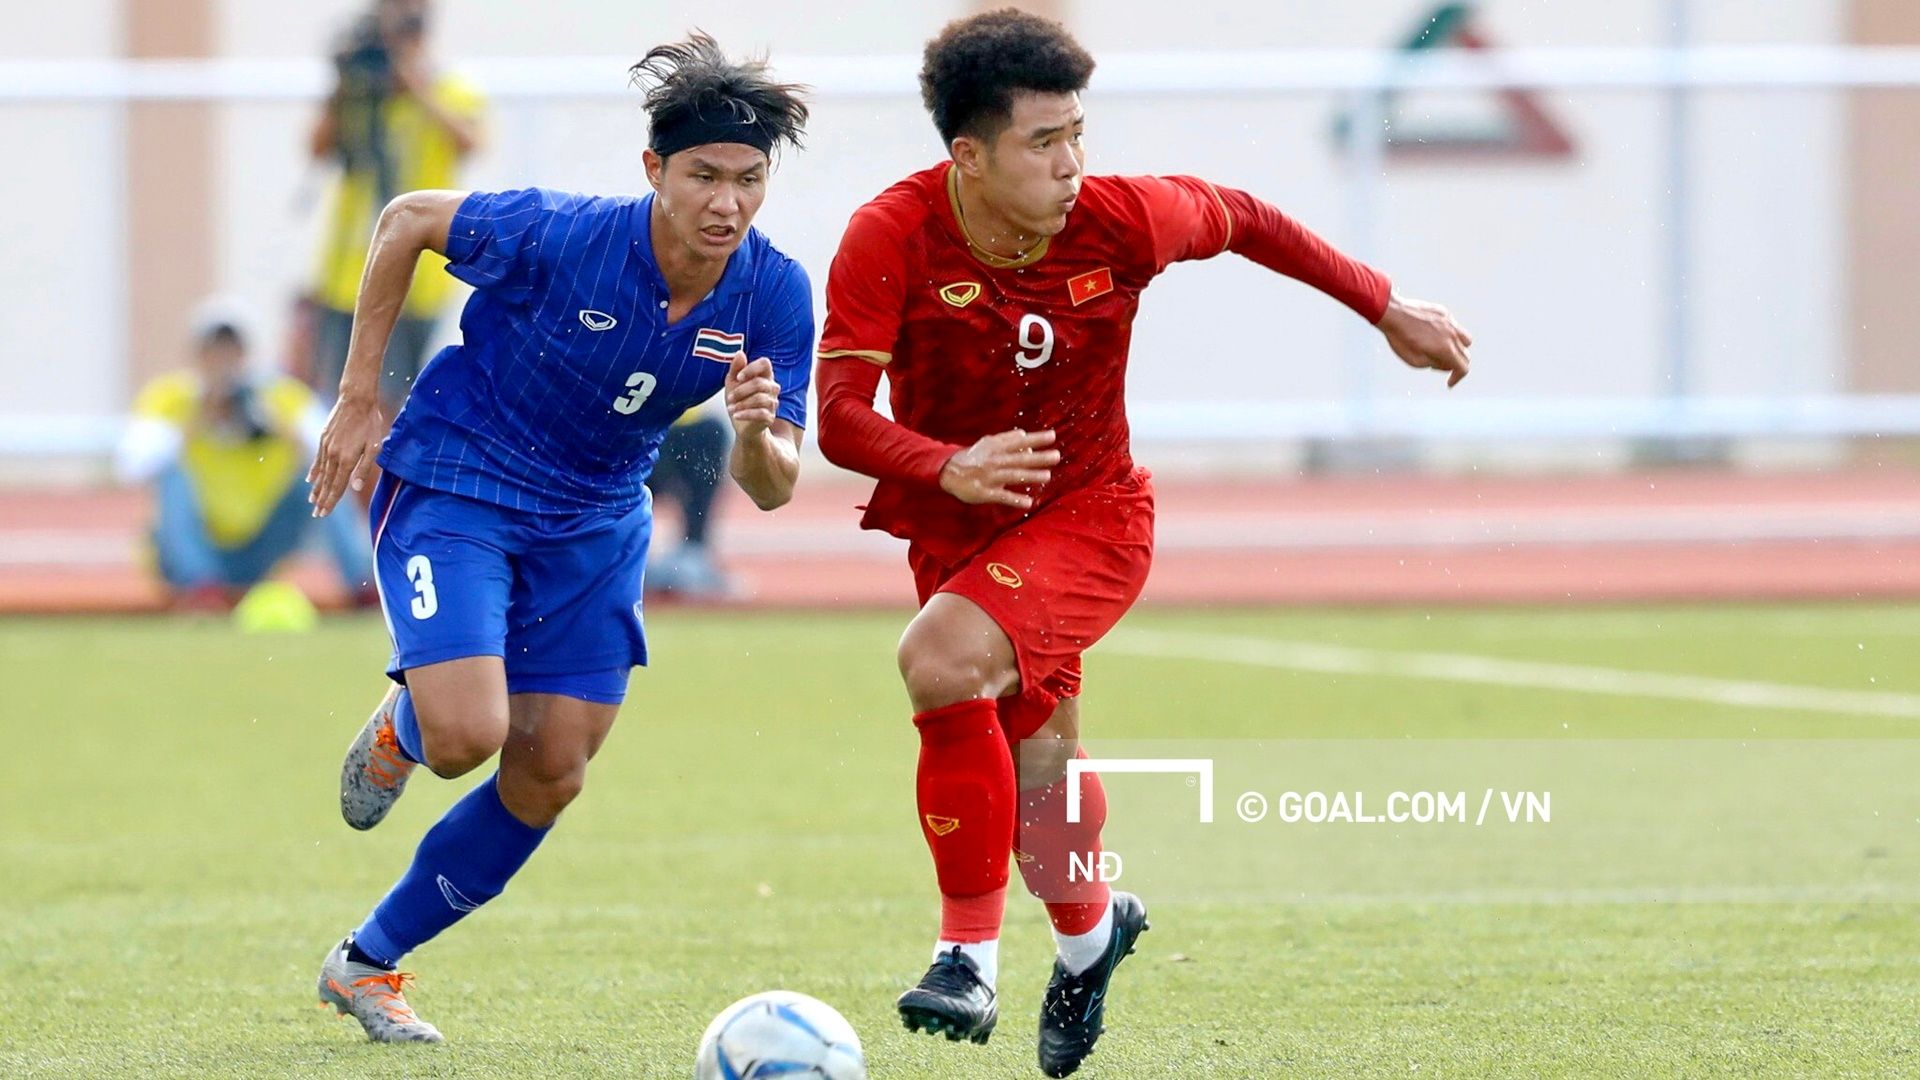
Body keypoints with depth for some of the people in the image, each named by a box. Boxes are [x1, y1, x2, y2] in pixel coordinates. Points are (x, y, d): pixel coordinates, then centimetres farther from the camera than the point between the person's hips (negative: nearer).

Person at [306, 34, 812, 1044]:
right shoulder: (562, 236, -27)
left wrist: (757, 435, -36)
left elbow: (771, 488, -11)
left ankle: (368, 963, 24)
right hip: (452, 486, -5)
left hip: (594, 524, 5)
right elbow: (406, 219, -9)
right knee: (467, 735, -23)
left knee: (548, 779, 5)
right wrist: (358, 399, -8)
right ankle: (400, 727, 17)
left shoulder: (774, 295, -16)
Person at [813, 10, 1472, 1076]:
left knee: (940, 661, -30)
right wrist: (948, 469, -44)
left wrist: (1389, 311, 12)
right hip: (954, 533, 2)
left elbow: (1241, 219, 4)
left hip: (1088, 517, -2)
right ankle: (1087, 927, 48)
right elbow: (839, 415, -25)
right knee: (1034, 778, 12)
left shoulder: (1120, 220, -18)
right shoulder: (890, 239, -20)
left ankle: (970, 948, -18)